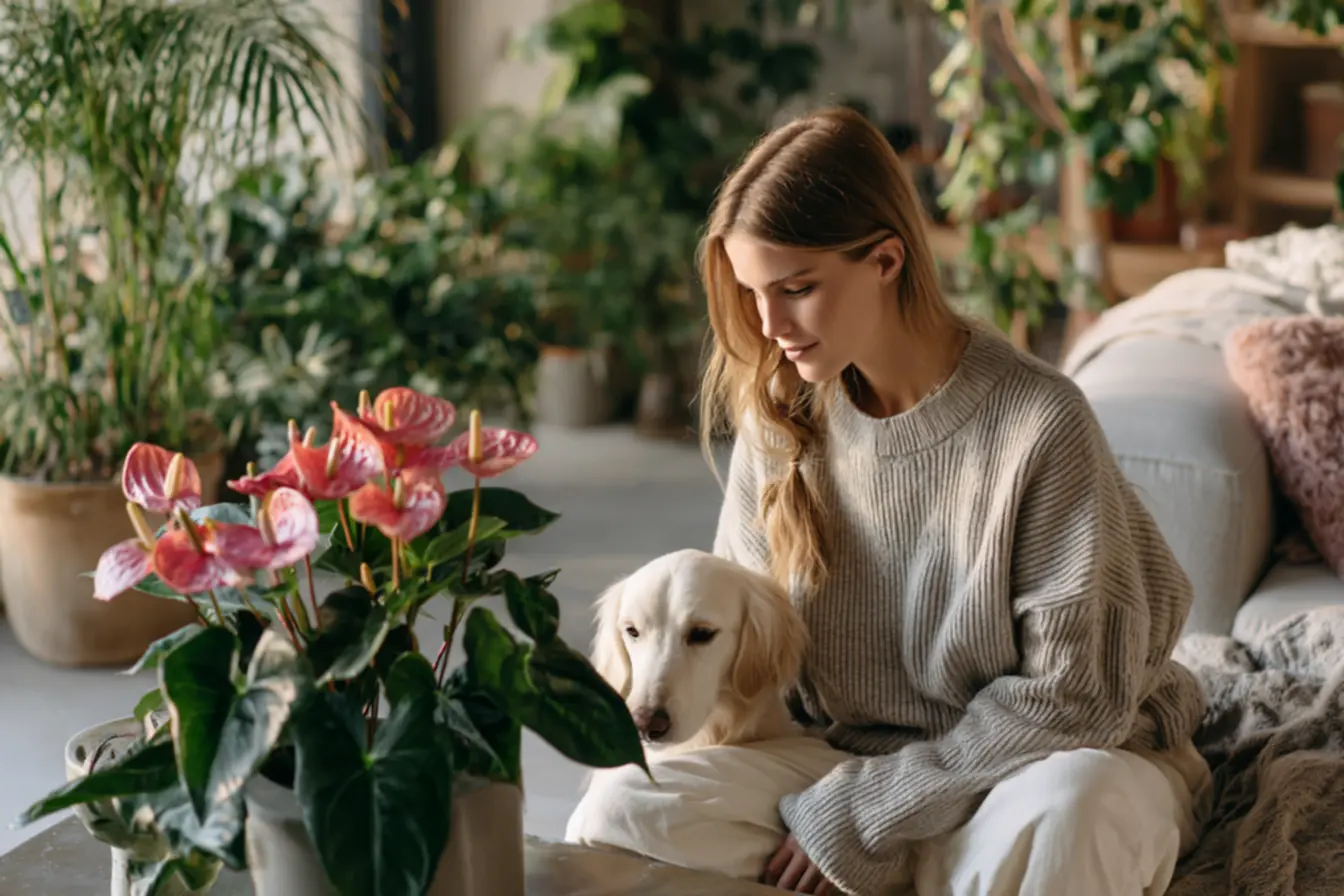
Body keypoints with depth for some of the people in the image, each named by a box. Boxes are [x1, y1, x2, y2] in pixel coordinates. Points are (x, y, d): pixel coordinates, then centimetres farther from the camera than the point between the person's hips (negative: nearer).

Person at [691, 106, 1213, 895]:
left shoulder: (1039, 424, -20)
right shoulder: (780, 416, -3)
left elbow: (1073, 694, -17)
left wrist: (861, 812, -18)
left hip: (1072, 757, -6)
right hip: (859, 765, 6)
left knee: (1055, 816, -40)